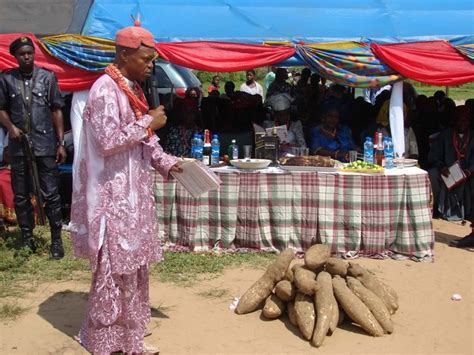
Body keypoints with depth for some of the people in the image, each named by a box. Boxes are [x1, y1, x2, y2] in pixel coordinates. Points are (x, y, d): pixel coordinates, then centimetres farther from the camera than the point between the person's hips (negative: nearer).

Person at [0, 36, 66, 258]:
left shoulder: (48, 77, 2)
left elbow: (56, 111, 3)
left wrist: (61, 143, 0)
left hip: (45, 145, -1)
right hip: (18, 147, 2)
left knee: (51, 194, 0)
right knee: (21, 196, 9)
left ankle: (56, 239, 11)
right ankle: (27, 238, 23)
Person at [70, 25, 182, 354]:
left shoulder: (132, 89, 13)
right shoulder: (105, 89, -16)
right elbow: (107, 141, -24)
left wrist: (167, 162, 6)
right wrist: (148, 123, -16)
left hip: (133, 190, 9)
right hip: (114, 193, -9)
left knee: (133, 262, 15)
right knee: (114, 266, -1)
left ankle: (128, 326, 28)